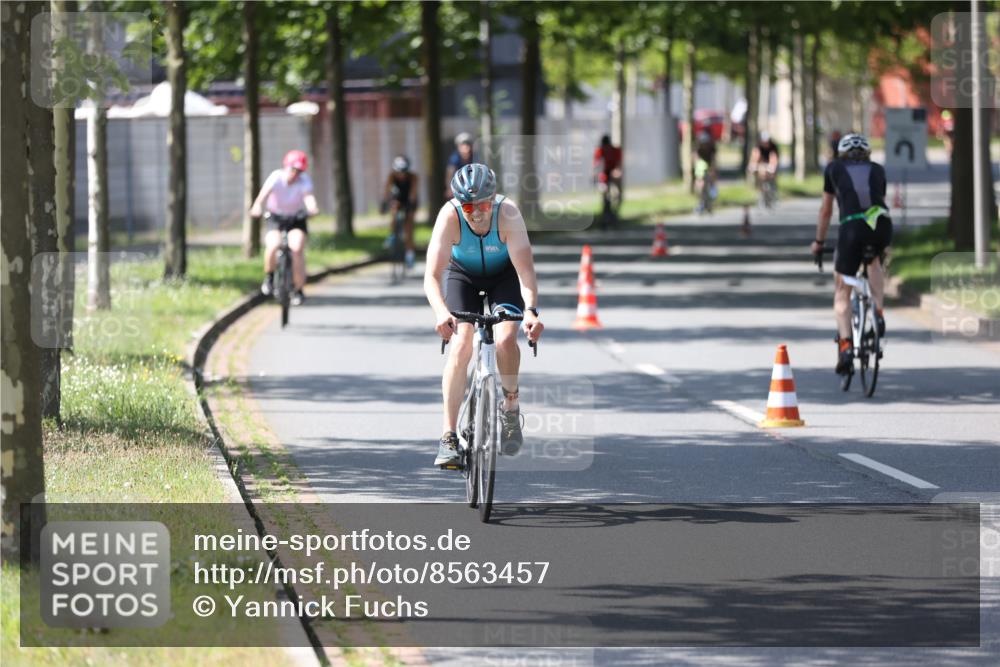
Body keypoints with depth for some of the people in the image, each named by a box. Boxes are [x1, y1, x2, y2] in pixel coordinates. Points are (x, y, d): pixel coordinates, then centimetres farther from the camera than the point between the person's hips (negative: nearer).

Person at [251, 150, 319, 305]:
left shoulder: (304, 181, -20)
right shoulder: (276, 177, -22)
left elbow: (309, 196, -39)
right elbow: (264, 193, -40)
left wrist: (312, 208, -62)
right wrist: (257, 206, -61)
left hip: (296, 218, 1)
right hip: (276, 217, -1)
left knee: (297, 249, -22)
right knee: (273, 245, -28)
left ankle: (298, 291, -6)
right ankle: (269, 277, 2)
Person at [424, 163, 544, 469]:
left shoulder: (508, 214, -34)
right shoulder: (450, 217, -33)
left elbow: (525, 270, -40)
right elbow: (432, 276, -38)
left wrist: (531, 310, -57)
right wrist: (441, 313, -56)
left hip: (504, 274, 0)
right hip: (464, 274, 0)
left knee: (505, 338, -24)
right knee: (461, 345, -19)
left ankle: (511, 409, 3)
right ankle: (449, 437, -16)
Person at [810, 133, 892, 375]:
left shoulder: (834, 169, 23)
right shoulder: (877, 170, 27)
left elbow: (826, 210, 29)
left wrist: (819, 242, 43)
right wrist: (884, 245, 49)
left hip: (853, 227, -2)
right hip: (882, 225, 2)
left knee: (842, 291, 11)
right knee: (875, 262, 36)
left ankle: (845, 345, -5)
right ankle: (878, 313, 16)